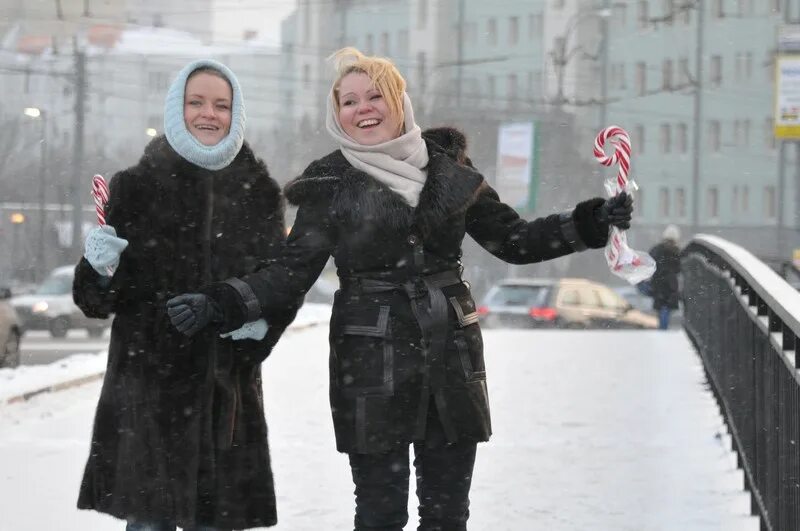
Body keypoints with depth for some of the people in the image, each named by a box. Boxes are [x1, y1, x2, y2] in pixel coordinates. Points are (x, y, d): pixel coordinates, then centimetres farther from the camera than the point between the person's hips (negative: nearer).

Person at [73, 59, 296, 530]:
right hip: (149, 381, -2)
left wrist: (264, 321, -7)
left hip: (228, 385, 2)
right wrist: (100, 269, -19)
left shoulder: (258, 192, 8)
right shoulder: (137, 186, 3)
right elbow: (99, 299, 3)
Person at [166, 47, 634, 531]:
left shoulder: (448, 169, 6)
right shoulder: (331, 185, -1)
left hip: (452, 358, 3)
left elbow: (512, 240, 10)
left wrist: (592, 222, 0)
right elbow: (294, 271, -3)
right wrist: (221, 306, -17)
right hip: (372, 363, -3)